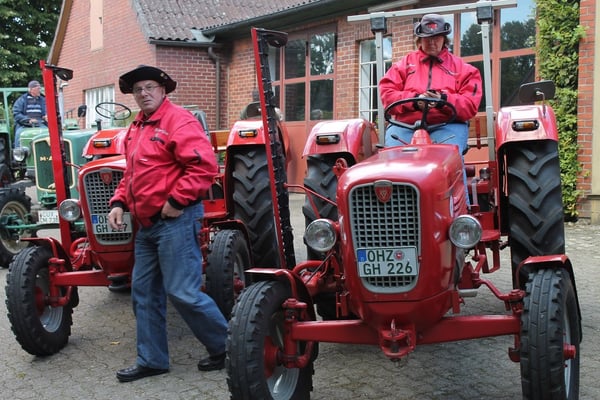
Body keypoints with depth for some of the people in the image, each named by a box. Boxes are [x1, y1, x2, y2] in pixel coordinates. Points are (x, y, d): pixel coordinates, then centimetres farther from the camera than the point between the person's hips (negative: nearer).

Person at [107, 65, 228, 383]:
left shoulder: (178, 120, -12)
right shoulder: (136, 128, 17)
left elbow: (204, 166, -22)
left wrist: (176, 201, -19)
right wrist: (119, 202, 11)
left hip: (176, 221, -10)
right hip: (147, 224, 10)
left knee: (182, 292, -8)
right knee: (144, 292, 13)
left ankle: (225, 345, 12)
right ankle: (151, 360, 24)